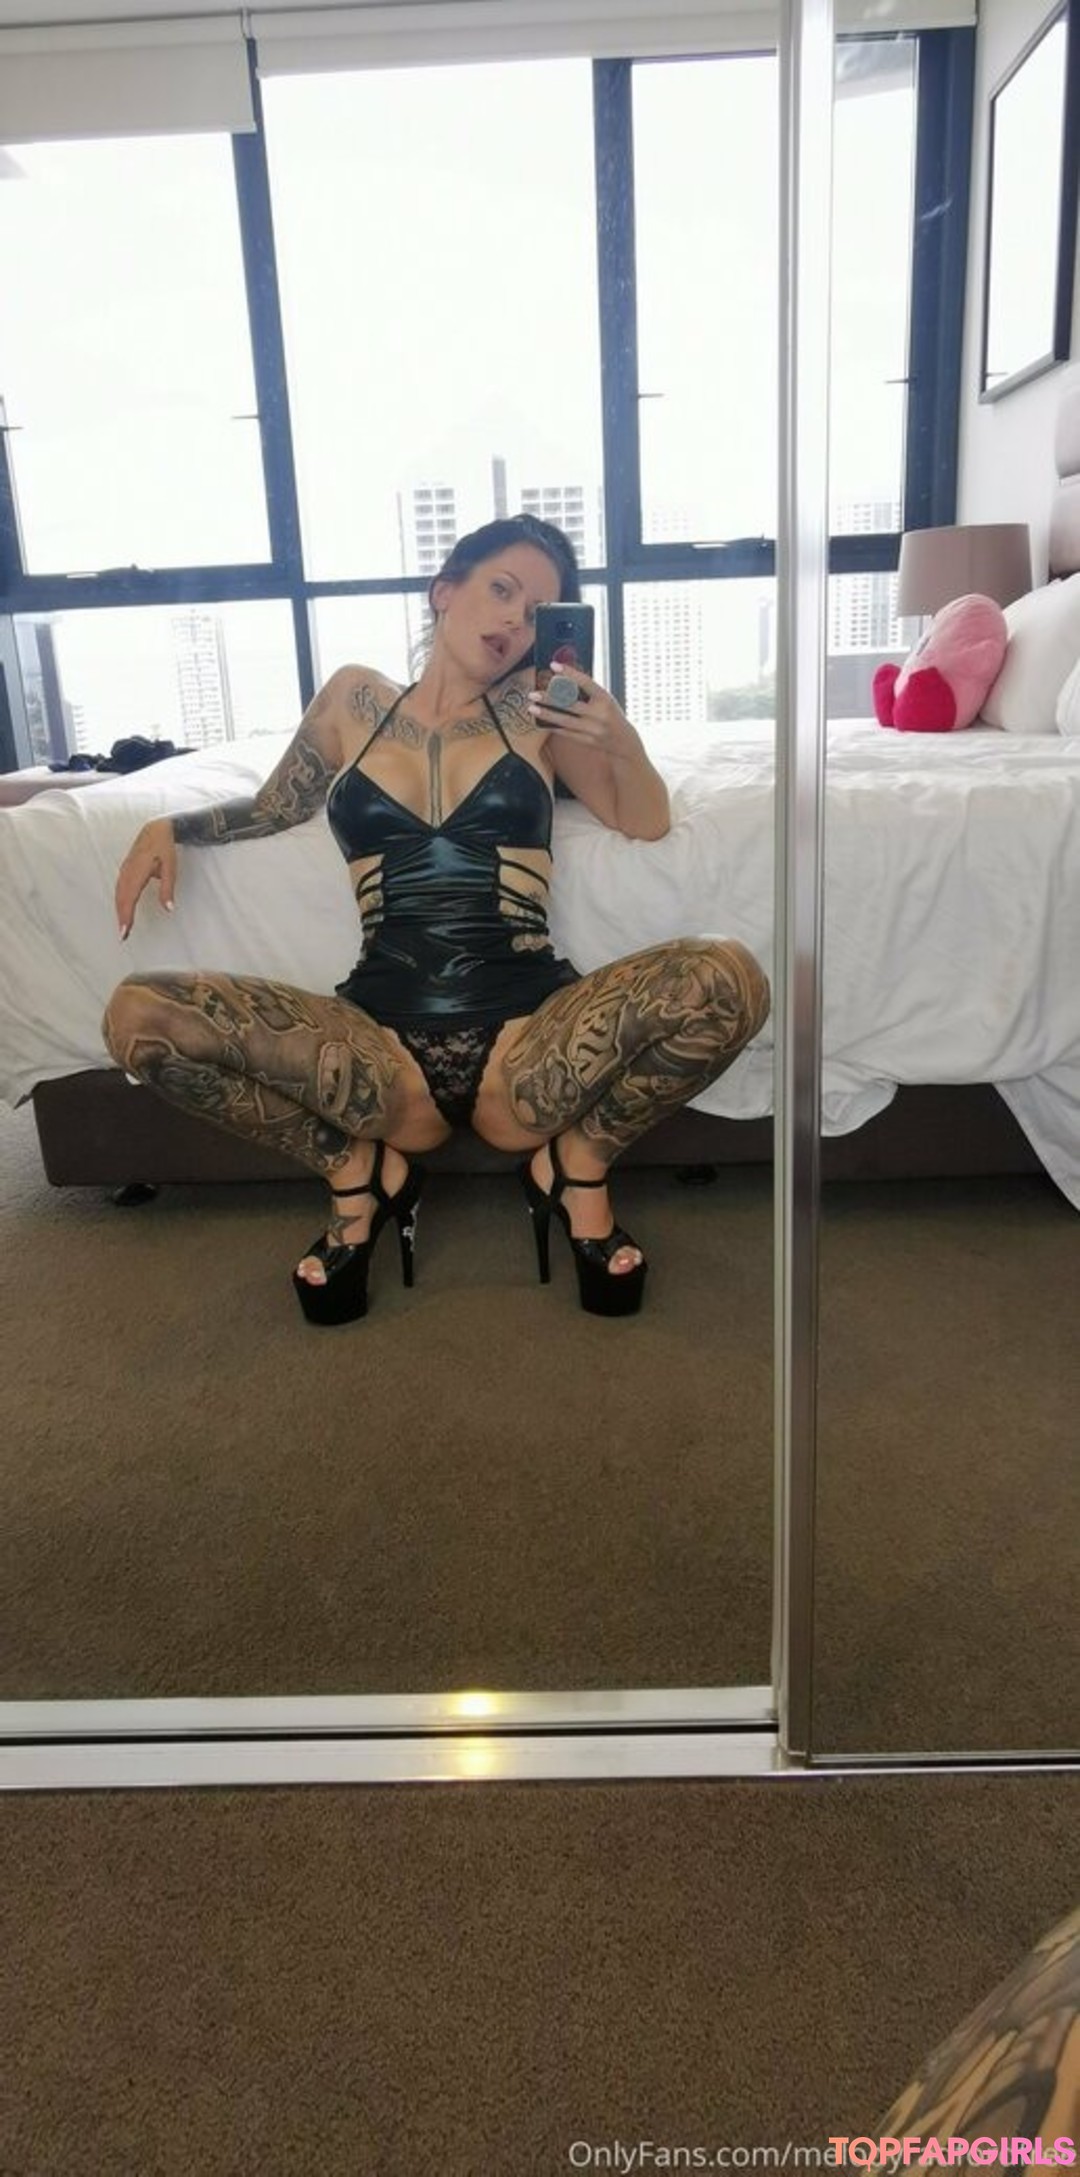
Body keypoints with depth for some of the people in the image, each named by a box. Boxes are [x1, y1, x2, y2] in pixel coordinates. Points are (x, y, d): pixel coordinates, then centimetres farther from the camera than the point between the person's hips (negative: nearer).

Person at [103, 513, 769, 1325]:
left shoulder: (534, 707, 12)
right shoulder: (355, 698, 16)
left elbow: (648, 823, 11)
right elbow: (274, 810, 29)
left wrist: (622, 741, -8)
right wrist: (171, 825, 12)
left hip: (526, 1039, -1)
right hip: (386, 1051, 1)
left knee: (730, 979, -26)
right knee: (138, 1016, -17)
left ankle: (576, 1164, 1)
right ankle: (359, 1170, 4)